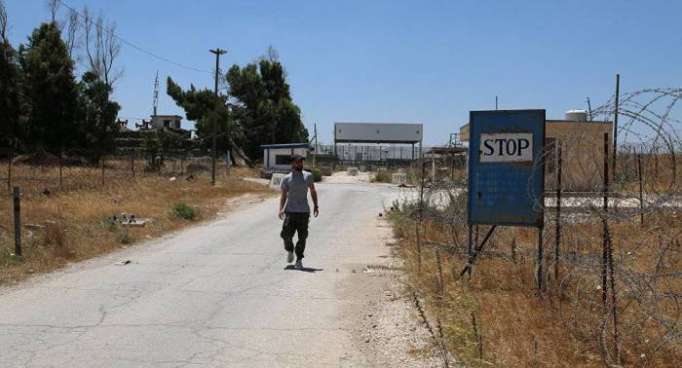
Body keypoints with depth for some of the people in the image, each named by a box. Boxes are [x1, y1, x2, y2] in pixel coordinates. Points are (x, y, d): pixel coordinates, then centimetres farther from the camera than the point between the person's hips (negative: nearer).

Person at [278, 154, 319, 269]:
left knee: (302, 237, 0)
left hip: (304, 212, 1)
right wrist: (281, 209, -9)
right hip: (290, 211, -1)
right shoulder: (286, 179, 3)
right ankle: (289, 250, 23)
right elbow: (283, 195, 3)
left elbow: (313, 191, 17)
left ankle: (299, 260, 12)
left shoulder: (308, 176, 7)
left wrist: (316, 205, 12)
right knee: (286, 234, -8)